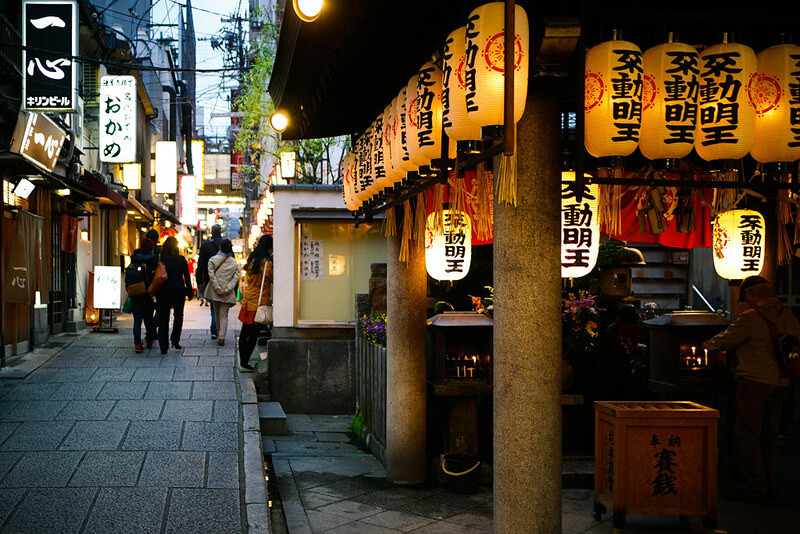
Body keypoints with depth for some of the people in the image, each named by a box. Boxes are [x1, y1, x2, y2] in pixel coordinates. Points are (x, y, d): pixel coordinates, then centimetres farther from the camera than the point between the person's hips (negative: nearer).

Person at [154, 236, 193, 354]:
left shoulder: (159, 258, -4)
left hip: (163, 291, 0)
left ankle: (163, 346, 1)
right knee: (178, 315, 20)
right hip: (179, 291, 0)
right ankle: (175, 340, 12)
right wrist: (189, 292, 7)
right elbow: (187, 277, 0)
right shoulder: (181, 259, -3)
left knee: (163, 318, 4)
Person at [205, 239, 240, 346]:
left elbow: (211, 276, -11)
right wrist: (227, 290, -10)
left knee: (217, 313, 17)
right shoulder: (235, 262, 3)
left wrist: (218, 289, -11)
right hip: (227, 294, 0)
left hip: (214, 292, 0)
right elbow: (235, 278, -5)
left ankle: (219, 334, 26)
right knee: (224, 315, 2)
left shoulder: (212, 260, -3)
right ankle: (222, 337, -9)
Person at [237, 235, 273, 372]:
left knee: (245, 332, 12)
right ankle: (244, 364, 0)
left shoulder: (252, 260, 9)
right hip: (259, 303, -8)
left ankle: (242, 361, 18)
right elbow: (273, 279, -4)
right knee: (254, 334, -2)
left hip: (247, 302, 8)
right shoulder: (266, 263, -14)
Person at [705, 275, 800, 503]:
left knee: (746, 435, -2)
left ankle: (753, 487, 0)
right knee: (768, 435, 14)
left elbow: (724, 341, -7)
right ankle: (769, 484, 20)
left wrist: (709, 344, 13)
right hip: (779, 384, 8)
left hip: (754, 383, -8)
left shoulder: (751, 317, -14)